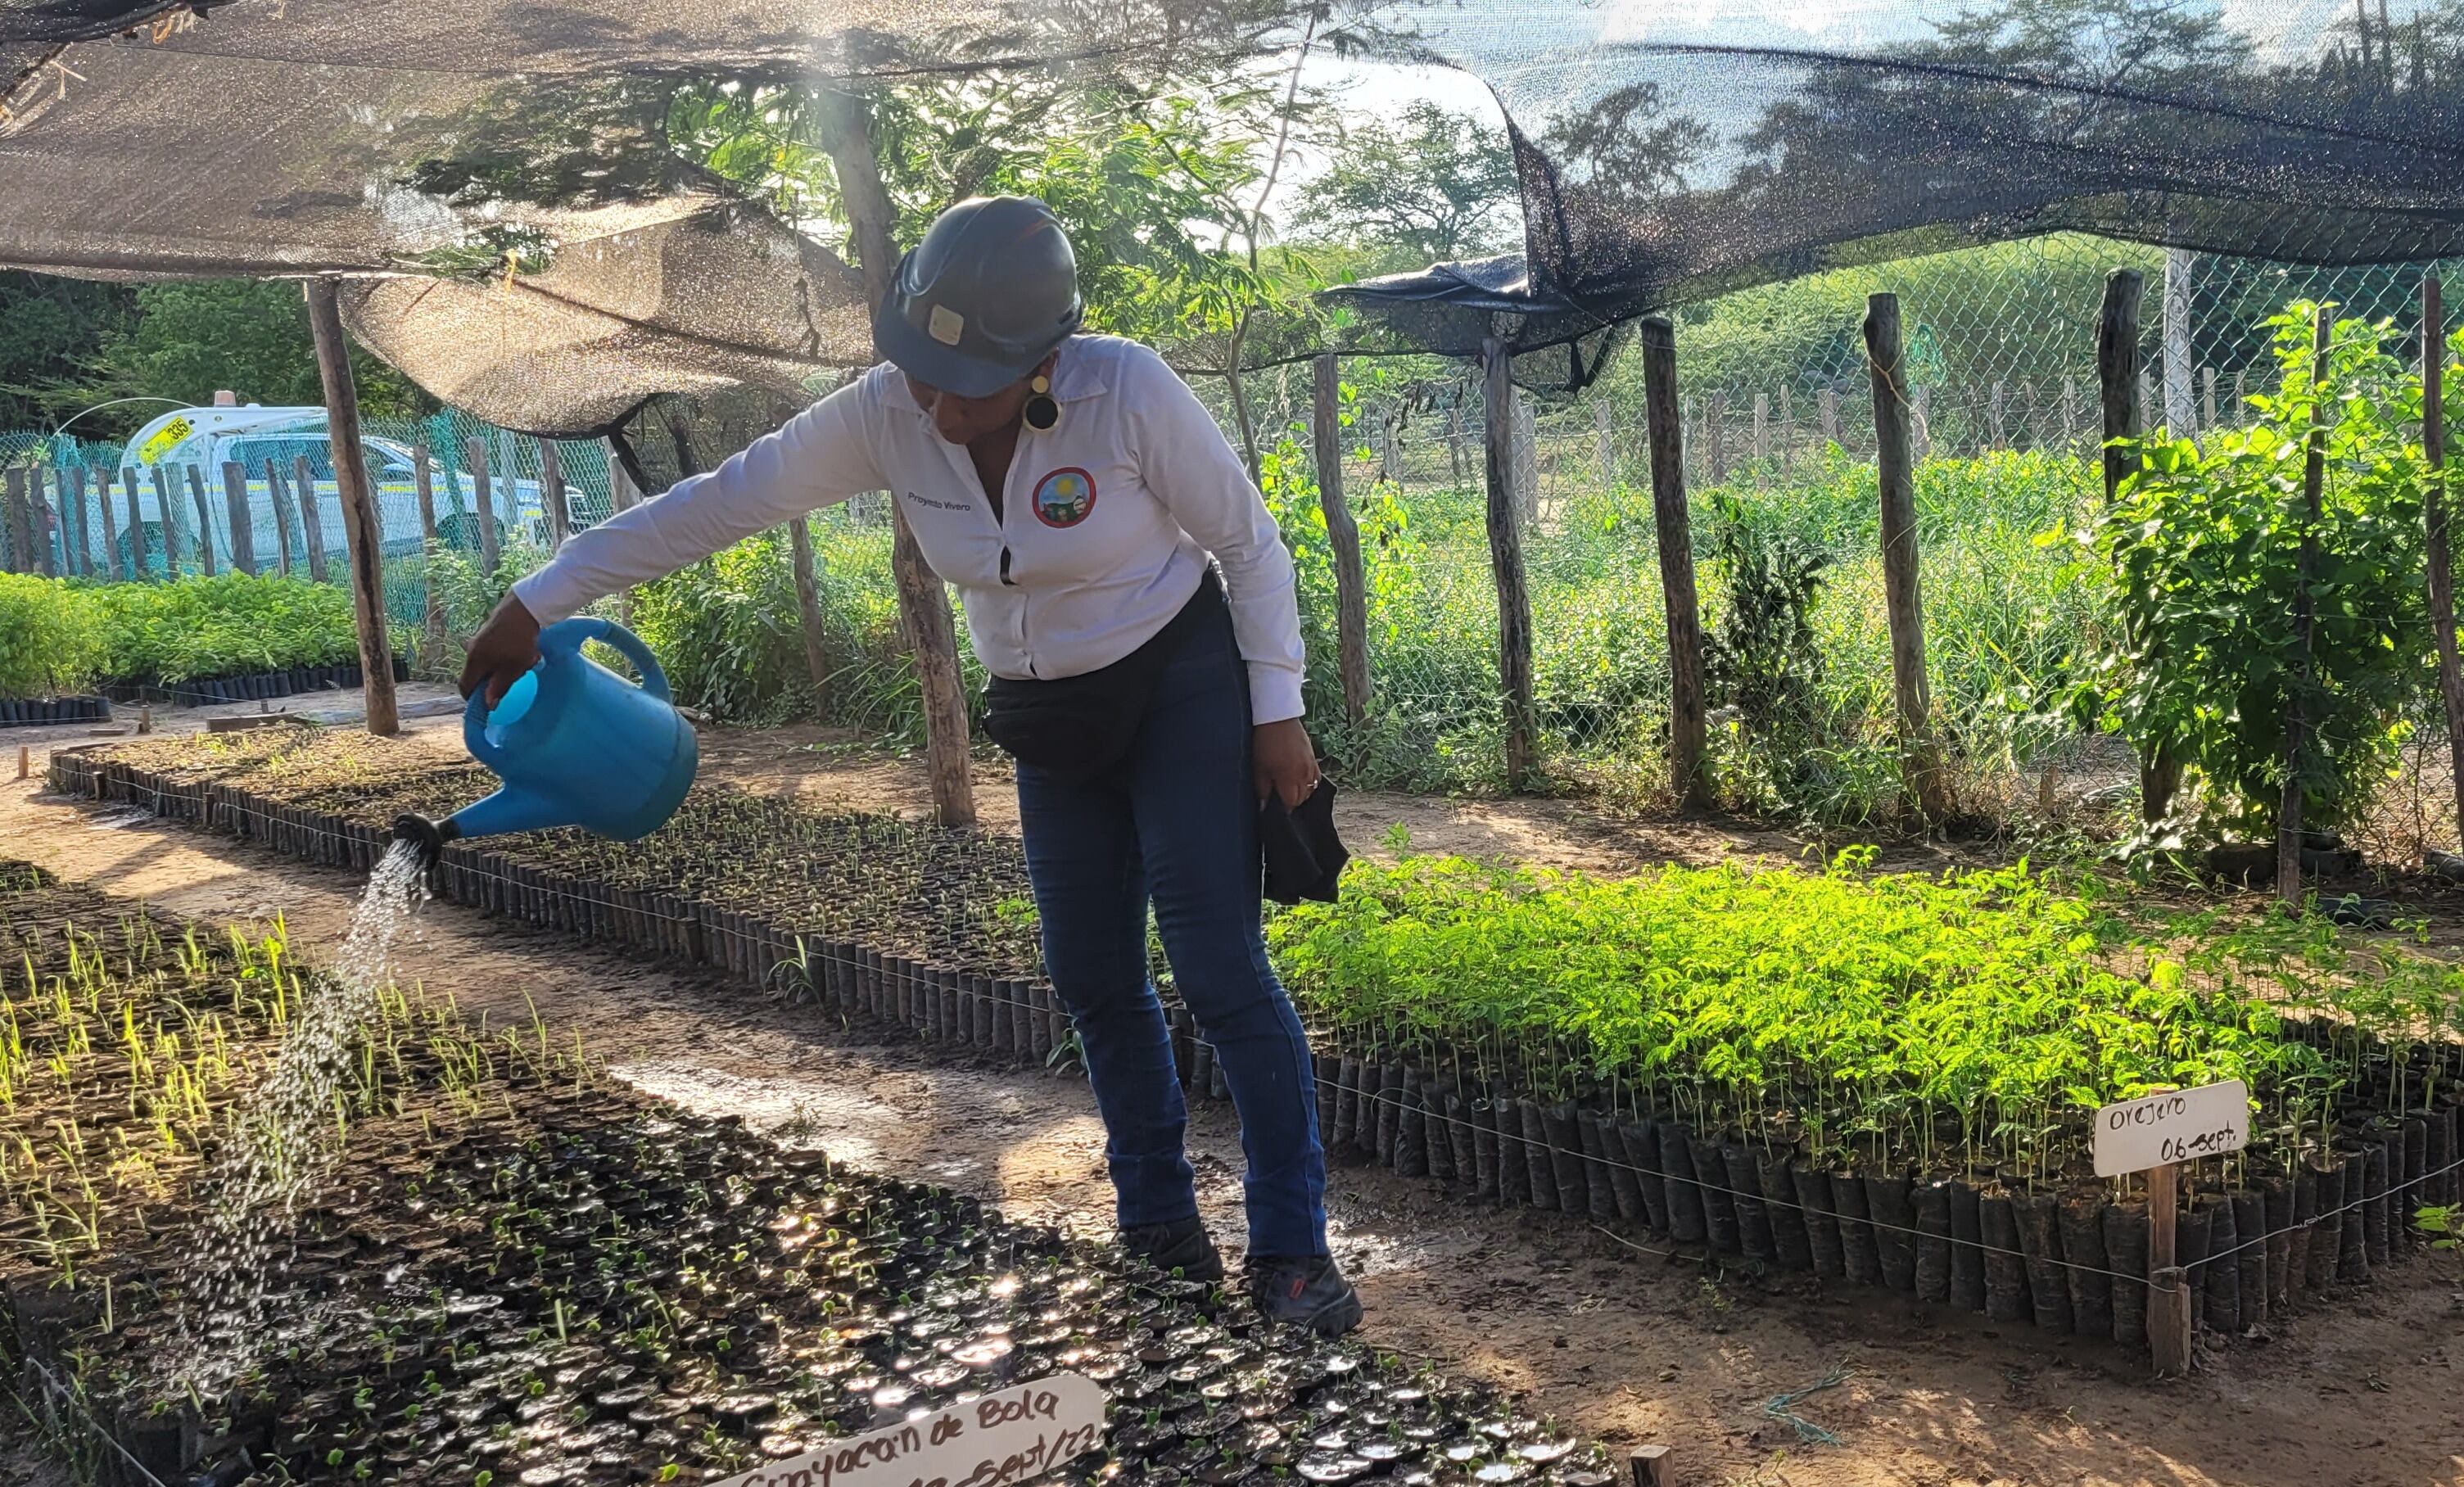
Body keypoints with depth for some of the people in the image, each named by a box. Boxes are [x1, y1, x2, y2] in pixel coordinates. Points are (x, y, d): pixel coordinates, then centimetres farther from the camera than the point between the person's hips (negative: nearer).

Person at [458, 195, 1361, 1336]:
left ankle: (1292, 1252, 0)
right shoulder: (884, 414, -15)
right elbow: (721, 502, -9)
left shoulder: (1130, 393, -26)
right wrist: (536, 602, -9)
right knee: (1093, 977, 7)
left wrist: (1277, 712, -13)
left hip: (1182, 684, -5)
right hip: (1052, 723, 5)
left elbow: (1248, 541, -13)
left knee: (1218, 965, -10)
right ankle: (1159, 1223, 22)